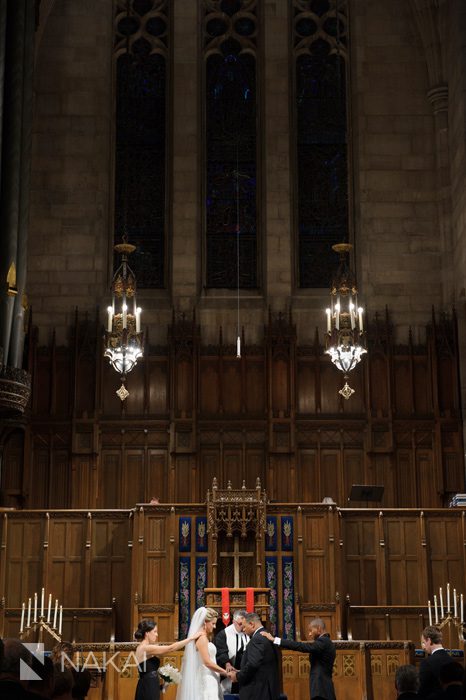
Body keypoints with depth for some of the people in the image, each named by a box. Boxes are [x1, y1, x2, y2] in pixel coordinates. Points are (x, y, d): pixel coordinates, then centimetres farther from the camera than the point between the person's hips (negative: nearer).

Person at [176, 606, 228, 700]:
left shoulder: (203, 637, 15)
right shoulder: (201, 637, -14)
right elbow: (207, 662, -19)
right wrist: (226, 672, -13)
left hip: (207, 680, 9)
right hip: (205, 681, -9)